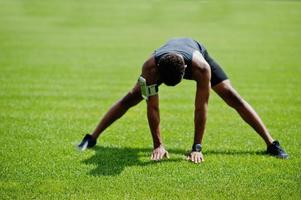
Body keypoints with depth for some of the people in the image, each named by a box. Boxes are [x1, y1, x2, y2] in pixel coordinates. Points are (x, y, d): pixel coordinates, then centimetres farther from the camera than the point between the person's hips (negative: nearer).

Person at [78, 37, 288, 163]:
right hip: (164, 59, 1)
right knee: (131, 98, -6)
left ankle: (272, 143, -5)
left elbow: (201, 108, -40)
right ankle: (92, 138, 5)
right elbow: (152, 107, -36)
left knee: (233, 98, -11)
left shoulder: (201, 67, -47)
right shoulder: (150, 67, -44)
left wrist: (197, 147, -37)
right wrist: (158, 145, -34)